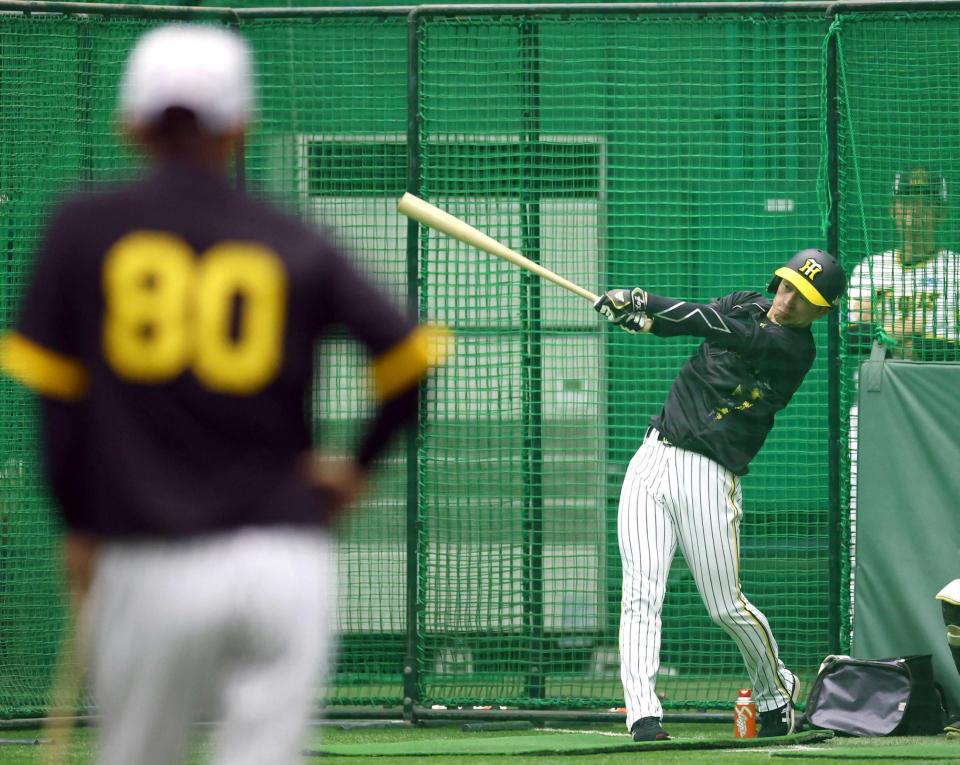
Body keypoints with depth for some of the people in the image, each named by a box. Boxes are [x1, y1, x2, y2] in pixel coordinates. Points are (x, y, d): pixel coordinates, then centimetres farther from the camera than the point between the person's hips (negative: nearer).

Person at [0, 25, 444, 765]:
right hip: (288, 559, 0)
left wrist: (79, 527, 14)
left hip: (149, 567, 0)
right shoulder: (297, 246, 5)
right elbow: (412, 356, -2)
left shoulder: (83, 228, 5)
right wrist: (356, 468, 12)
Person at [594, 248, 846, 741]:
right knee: (641, 594, -9)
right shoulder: (747, 306, 13)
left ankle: (776, 692, 27)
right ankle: (643, 714, -14)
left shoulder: (795, 349, -9)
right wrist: (636, 309, -17)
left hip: (708, 477, -5)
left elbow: (722, 328, -18)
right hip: (653, 459, 5)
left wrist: (644, 303, -19)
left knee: (726, 607, 0)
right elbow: (690, 320, 4)